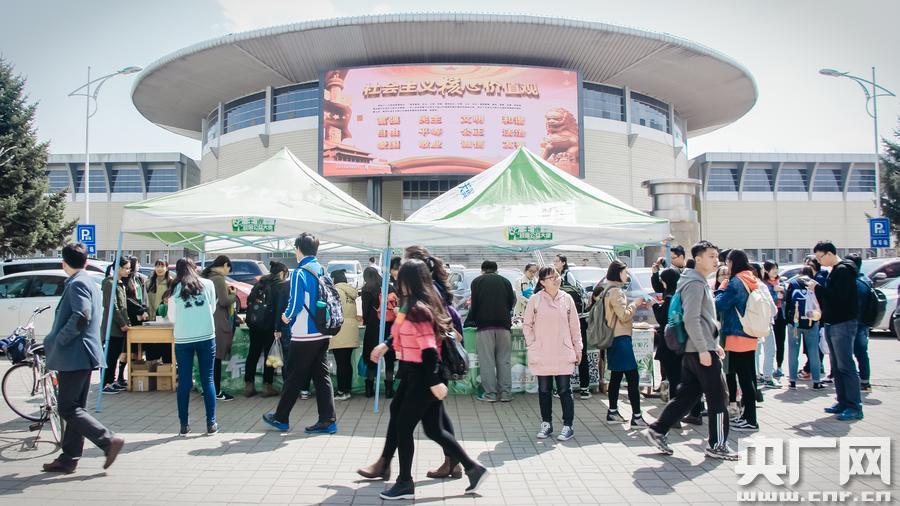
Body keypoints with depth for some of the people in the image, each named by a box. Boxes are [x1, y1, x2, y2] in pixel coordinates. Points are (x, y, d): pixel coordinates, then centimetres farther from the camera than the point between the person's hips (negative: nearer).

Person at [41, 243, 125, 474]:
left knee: (68, 409, -6)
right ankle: (68, 459, 18)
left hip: (74, 356, -10)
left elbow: (81, 316, -26)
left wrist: (56, 341, -15)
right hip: (83, 355, 10)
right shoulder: (89, 283, 17)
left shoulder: (76, 284, -13)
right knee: (74, 408, 12)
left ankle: (109, 441, -10)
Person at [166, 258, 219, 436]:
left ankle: (184, 425, 10)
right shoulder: (208, 284, 2)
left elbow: (172, 317, 8)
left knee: (184, 382, 7)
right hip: (206, 337, 0)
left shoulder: (175, 289, 2)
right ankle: (211, 424, 6)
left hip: (183, 339, 0)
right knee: (208, 380, 5)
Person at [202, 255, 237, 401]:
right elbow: (224, 301, -19)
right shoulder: (219, 278, -14)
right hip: (218, 323, -9)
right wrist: (233, 295, -2)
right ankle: (216, 391, 5)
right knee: (216, 358, -2)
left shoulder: (207, 276, 13)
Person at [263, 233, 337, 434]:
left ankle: (281, 418, 19)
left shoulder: (299, 273, -14)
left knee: (294, 377, 5)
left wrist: (287, 316, 3)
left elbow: (296, 303, -16)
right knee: (322, 376, 8)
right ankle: (328, 420, 8)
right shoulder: (322, 270, 8)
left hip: (304, 334, -6)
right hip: (323, 333, 7)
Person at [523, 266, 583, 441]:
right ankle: (546, 424, 22)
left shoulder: (567, 298, 2)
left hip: (563, 354, 0)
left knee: (564, 390, 2)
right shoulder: (535, 300, -3)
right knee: (544, 390, 9)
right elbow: (527, 325, 5)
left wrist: (578, 348, 8)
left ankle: (568, 426, 11)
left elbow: (574, 325, 8)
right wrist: (532, 344, -2)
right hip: (542, 354, 0)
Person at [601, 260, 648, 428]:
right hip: (621, 338, -10)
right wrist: (635, 304, -4)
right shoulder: (616, 291, -15)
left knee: (616, 376, 14)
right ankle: (636, 417, -7)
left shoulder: (610, 290, 16)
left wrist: (635, 305, 10)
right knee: (633, 377, -8)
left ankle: (612, 412, 20)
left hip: (614, 338, 10)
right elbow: (624, 315, -18)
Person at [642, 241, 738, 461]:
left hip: (693, 350, 10)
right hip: (701, 351, -10)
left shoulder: (700, 283, 18)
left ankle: (657, 431, 12)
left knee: (687, 395, 11)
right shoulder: (695, 283, -15)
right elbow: (691, 319, -23)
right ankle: (717, 445, 12)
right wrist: (704, 349, -21)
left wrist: (714, 344, 21)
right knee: (718, 396, 1)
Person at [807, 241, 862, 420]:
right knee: (836, 366, 12)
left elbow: (839, 296, -23)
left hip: (843, 324, -10)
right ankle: (843, 402, 17)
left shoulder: (843, 270, -13)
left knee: (846, 366, -9)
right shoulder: (835, 271, 18)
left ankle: (855, 407, -6)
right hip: (833, 324, 10)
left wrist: (817, 288, -15)